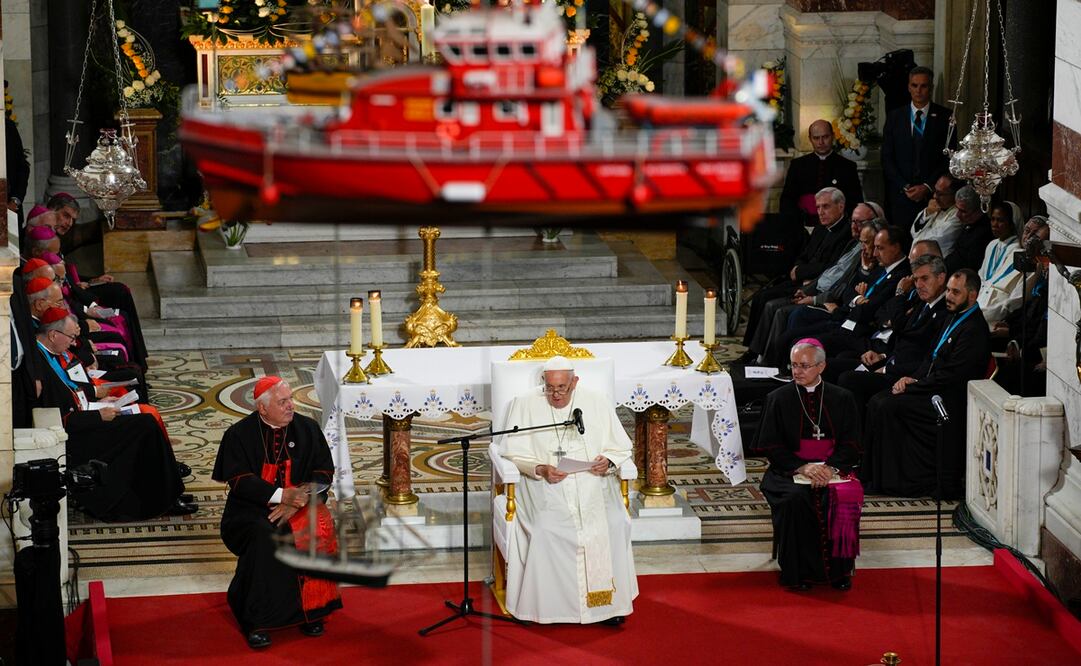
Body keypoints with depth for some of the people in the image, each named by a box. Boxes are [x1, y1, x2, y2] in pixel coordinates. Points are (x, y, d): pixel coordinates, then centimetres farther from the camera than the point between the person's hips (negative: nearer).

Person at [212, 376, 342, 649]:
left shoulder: (307, 429, 7)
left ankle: (310, 610, -15)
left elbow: (324, 472, 3)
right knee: (264, 538, -34)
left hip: (298, 503, 2)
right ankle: (256, 621, -27)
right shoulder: (239, 435, -1)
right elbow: (239, 481, -8)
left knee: (317, 530, -30)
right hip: (253, 508, -2)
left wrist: (297, 501, -14)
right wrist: (281, 495, -21)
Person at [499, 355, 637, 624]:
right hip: (545, 484, -1)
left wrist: (608, 462, -12)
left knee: (613, 524, -26)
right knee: (546, 529, -31)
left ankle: (609, 600, -13)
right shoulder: (525, 406, 5)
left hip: (592, 482, 1)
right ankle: (549, 605, -18)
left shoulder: (598, 403, 8)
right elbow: (513, 452, 1)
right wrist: (540, 469, -17)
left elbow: (621, 448, 11)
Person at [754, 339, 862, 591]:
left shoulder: (842, 398, 10)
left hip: (833, 469, 1)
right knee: (794, 499, -34)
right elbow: (771, 446, 0)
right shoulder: (778, 399, 7)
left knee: (842, 497, -32)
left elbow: (850, 445, 5)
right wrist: (802, 467, -16)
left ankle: (839, 570, -19)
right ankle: (798, 572, -23)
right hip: (789, 471, -1)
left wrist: (829, 467, -16)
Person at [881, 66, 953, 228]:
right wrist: (905, 187, -5)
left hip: (933, 195, -1)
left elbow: (949, 159, 1)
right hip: (901, 196, 1)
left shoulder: (945, 117, 4)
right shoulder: (894, 117, 10)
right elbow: (887, 159, 7)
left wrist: (927, 187, -8)